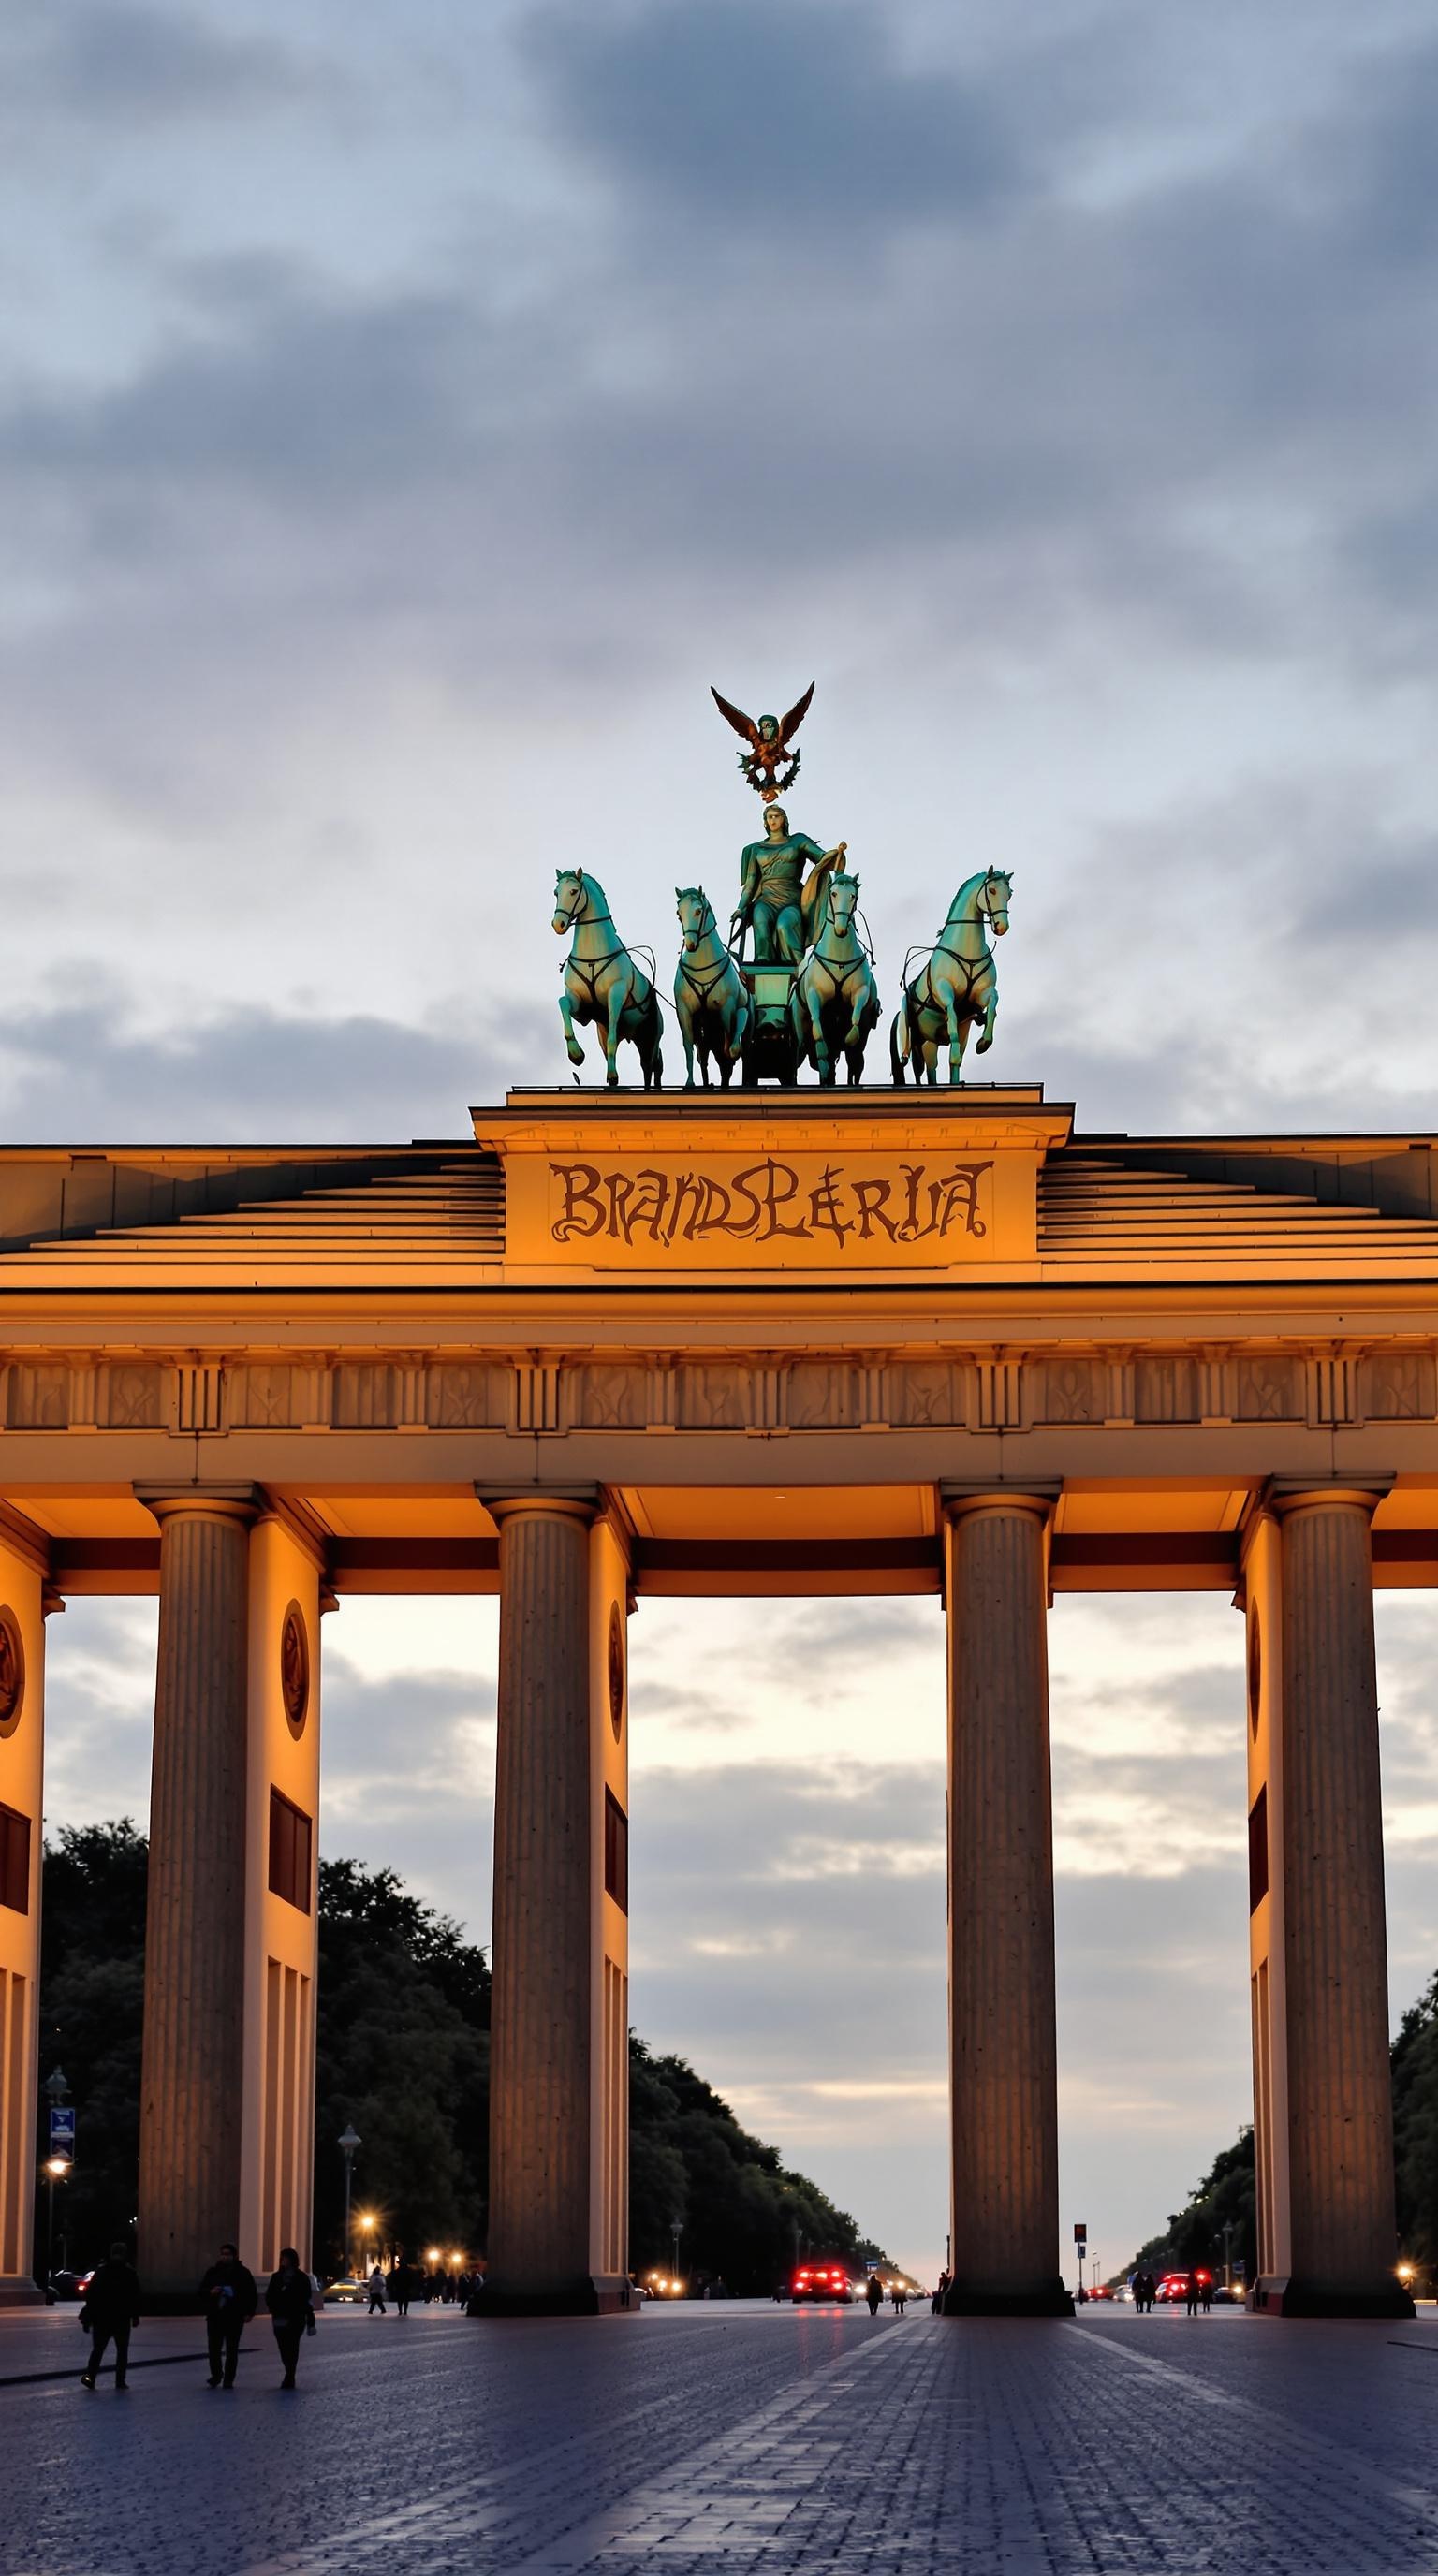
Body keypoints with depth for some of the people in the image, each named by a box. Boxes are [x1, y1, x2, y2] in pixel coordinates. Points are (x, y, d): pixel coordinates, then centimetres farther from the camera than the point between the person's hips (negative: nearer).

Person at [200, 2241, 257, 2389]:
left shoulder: (242, 2273, 3)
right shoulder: (213, 2272, 7)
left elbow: (252, 2295, 5)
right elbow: (201, 2291, 10)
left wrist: (249, 2313, -4)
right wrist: (211, 2292, -12)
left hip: (235, 2318, -1)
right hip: (215, 2316, 1)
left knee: (232, 2350, 1)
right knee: (214, 2348, -4)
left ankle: (228, 2380, 7)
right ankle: (216, 2374, 17)